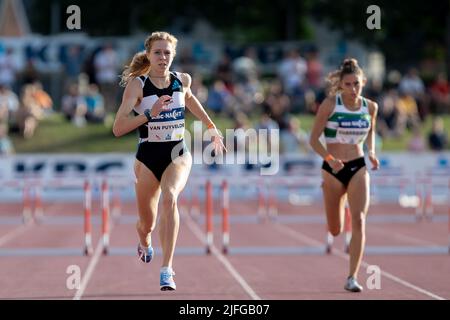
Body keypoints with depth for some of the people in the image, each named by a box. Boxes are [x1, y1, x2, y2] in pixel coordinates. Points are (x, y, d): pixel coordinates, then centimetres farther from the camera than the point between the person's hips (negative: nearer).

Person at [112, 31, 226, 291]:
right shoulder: (137, 84, -11)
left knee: (170, 196, -32)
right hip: (148, 156, -1)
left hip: (178, 154, 1)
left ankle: (167, 270, -33)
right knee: (147, 225, 11)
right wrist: (149, 113, -30)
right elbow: (118, 128, -19)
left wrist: (212, 127, 31)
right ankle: (145, 243, 53)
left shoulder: (182, 80, 1)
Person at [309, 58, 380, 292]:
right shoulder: (329, 105, -10)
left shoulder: (370, 107, 1)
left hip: (358, 168, 2)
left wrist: (372, 152, 3)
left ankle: (352, 278, -12)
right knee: (335, 230, 10)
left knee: (359, 221, -16)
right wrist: (329, 159, -23)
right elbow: (314, 139, -7)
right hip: (333, 168, -2)